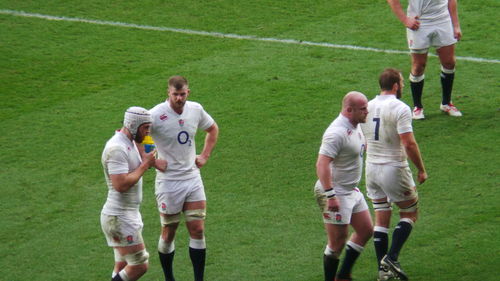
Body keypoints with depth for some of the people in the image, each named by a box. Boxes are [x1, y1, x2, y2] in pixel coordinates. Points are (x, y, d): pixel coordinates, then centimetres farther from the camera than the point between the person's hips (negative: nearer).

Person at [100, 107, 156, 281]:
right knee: (140, 266, -10)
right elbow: (121, 184, -27)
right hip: (119, 218, -10)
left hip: (130, 214, 10)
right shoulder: (116, 148, -20)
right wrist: (145, 165, -18)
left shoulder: (129, 142, 12)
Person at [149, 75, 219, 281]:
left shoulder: (196, 110, 1)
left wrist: (205, 155, 12)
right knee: (168, 233, 6)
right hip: (168, 181, -4)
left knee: (198, 231, 0)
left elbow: (212, 129, 21)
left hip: (192, 178, 4)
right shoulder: (156, 115, -16)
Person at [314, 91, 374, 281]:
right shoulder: (337, 132, -24)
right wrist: (330, 196, -33)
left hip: (352, 192, 10)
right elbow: (322, 164, -30)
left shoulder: (355, 127, 7)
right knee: (338, 241, -4)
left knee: (366, 230, 14)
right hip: (336, 194, -10)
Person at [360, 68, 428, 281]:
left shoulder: (368, 107, 5)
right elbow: (409, 144, -21)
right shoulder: (400, 108, -15)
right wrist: (421, 169, -11)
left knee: (381, 218, 12)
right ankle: (391, 257, -4)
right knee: (410, 213, 10)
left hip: (371, 168, 6)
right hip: (394, 169, -6)